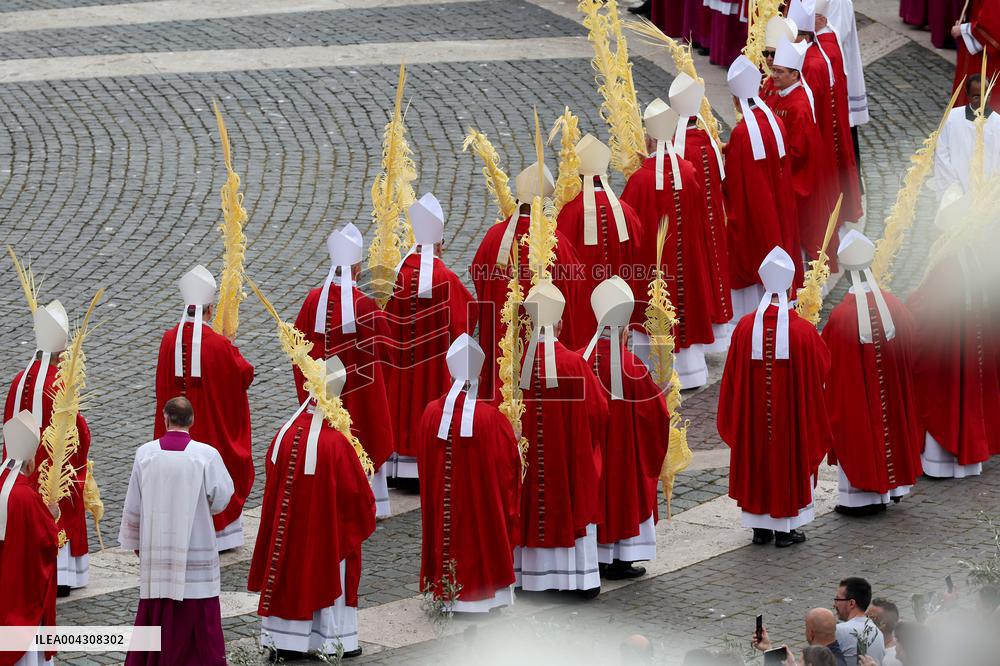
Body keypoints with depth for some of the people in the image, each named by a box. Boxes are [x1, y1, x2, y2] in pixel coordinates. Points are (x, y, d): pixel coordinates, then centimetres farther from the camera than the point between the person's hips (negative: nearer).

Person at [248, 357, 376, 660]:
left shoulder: (286, 433, -9)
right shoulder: (336, 443, -23)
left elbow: (272, 473, 6)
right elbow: (356, 488, -15)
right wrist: (364, 518, 4)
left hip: (286, 523, 4)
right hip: (327, 530, -4)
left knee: (290, 576, 14)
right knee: (329, 575, 11)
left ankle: (284, 640, 18)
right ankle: (336, 641, 18)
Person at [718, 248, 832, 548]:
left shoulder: (746, 328, -11)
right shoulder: (803, 331, -16)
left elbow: (732, 377, -3)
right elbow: (823, 368, 0)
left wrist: (734, 418, 12)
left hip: (753, 416, 2)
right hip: (792, 416, -2)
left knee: (756, 460, 14)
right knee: (790, 462, 11)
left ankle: (760, 527, 19)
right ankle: (785, 529, 16)